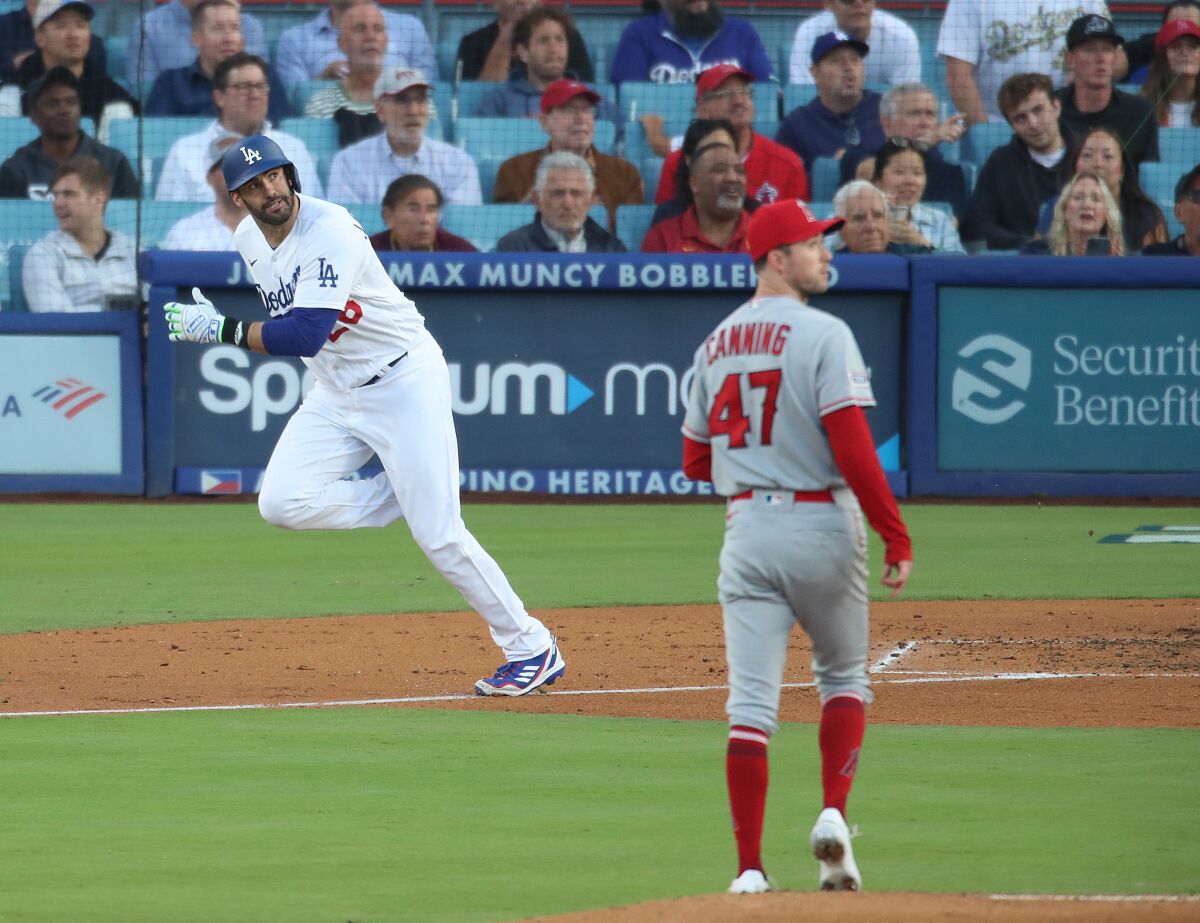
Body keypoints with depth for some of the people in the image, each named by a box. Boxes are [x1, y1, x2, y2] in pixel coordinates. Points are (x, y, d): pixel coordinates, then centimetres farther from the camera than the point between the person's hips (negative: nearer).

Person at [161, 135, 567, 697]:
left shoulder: (330, 232, -25)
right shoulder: (249, 240, 1)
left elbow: (305, 335, -34)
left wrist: (220, 329, -32)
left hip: (404, 379, -8)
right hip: (335, 392, 8)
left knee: (439, 534, -11)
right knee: (281, 503, -13)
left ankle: (531, 649, 2)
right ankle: (406, 496, 7)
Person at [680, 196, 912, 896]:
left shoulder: (717, 344, 10)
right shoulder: (822, 335, -10)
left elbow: (696, 463, 15)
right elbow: (853, 450, -17)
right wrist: (897, 537, -13)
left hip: (746, 525, 4)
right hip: (822, 524, -4)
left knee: (751, 701, 1)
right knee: (844, 675, 17)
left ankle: (751, 867, -4)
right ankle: (834, 816, 1)